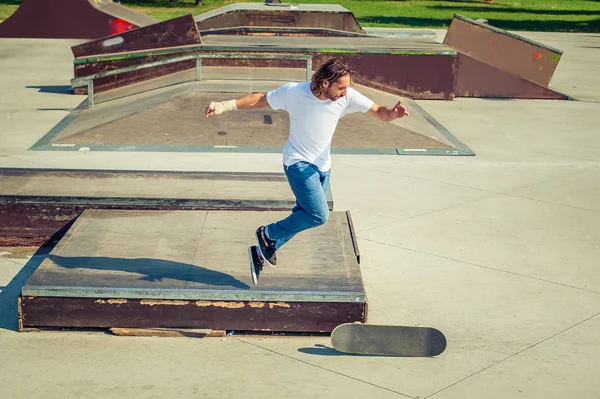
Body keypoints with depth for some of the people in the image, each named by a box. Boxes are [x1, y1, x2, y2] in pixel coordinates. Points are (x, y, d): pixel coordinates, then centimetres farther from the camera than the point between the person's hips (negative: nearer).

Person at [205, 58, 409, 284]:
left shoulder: (347, 97, -13)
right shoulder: (293, 92, -18)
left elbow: (379, 112, -16)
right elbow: (259, 100, -5)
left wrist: (392, 113, -40)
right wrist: (224, 106, -9)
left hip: (322, 167, 5)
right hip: (298, 163, -5)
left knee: (302, 217, 10)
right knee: (319, 216, -18)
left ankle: (261, 253, 28)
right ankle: (268, 234, 3)